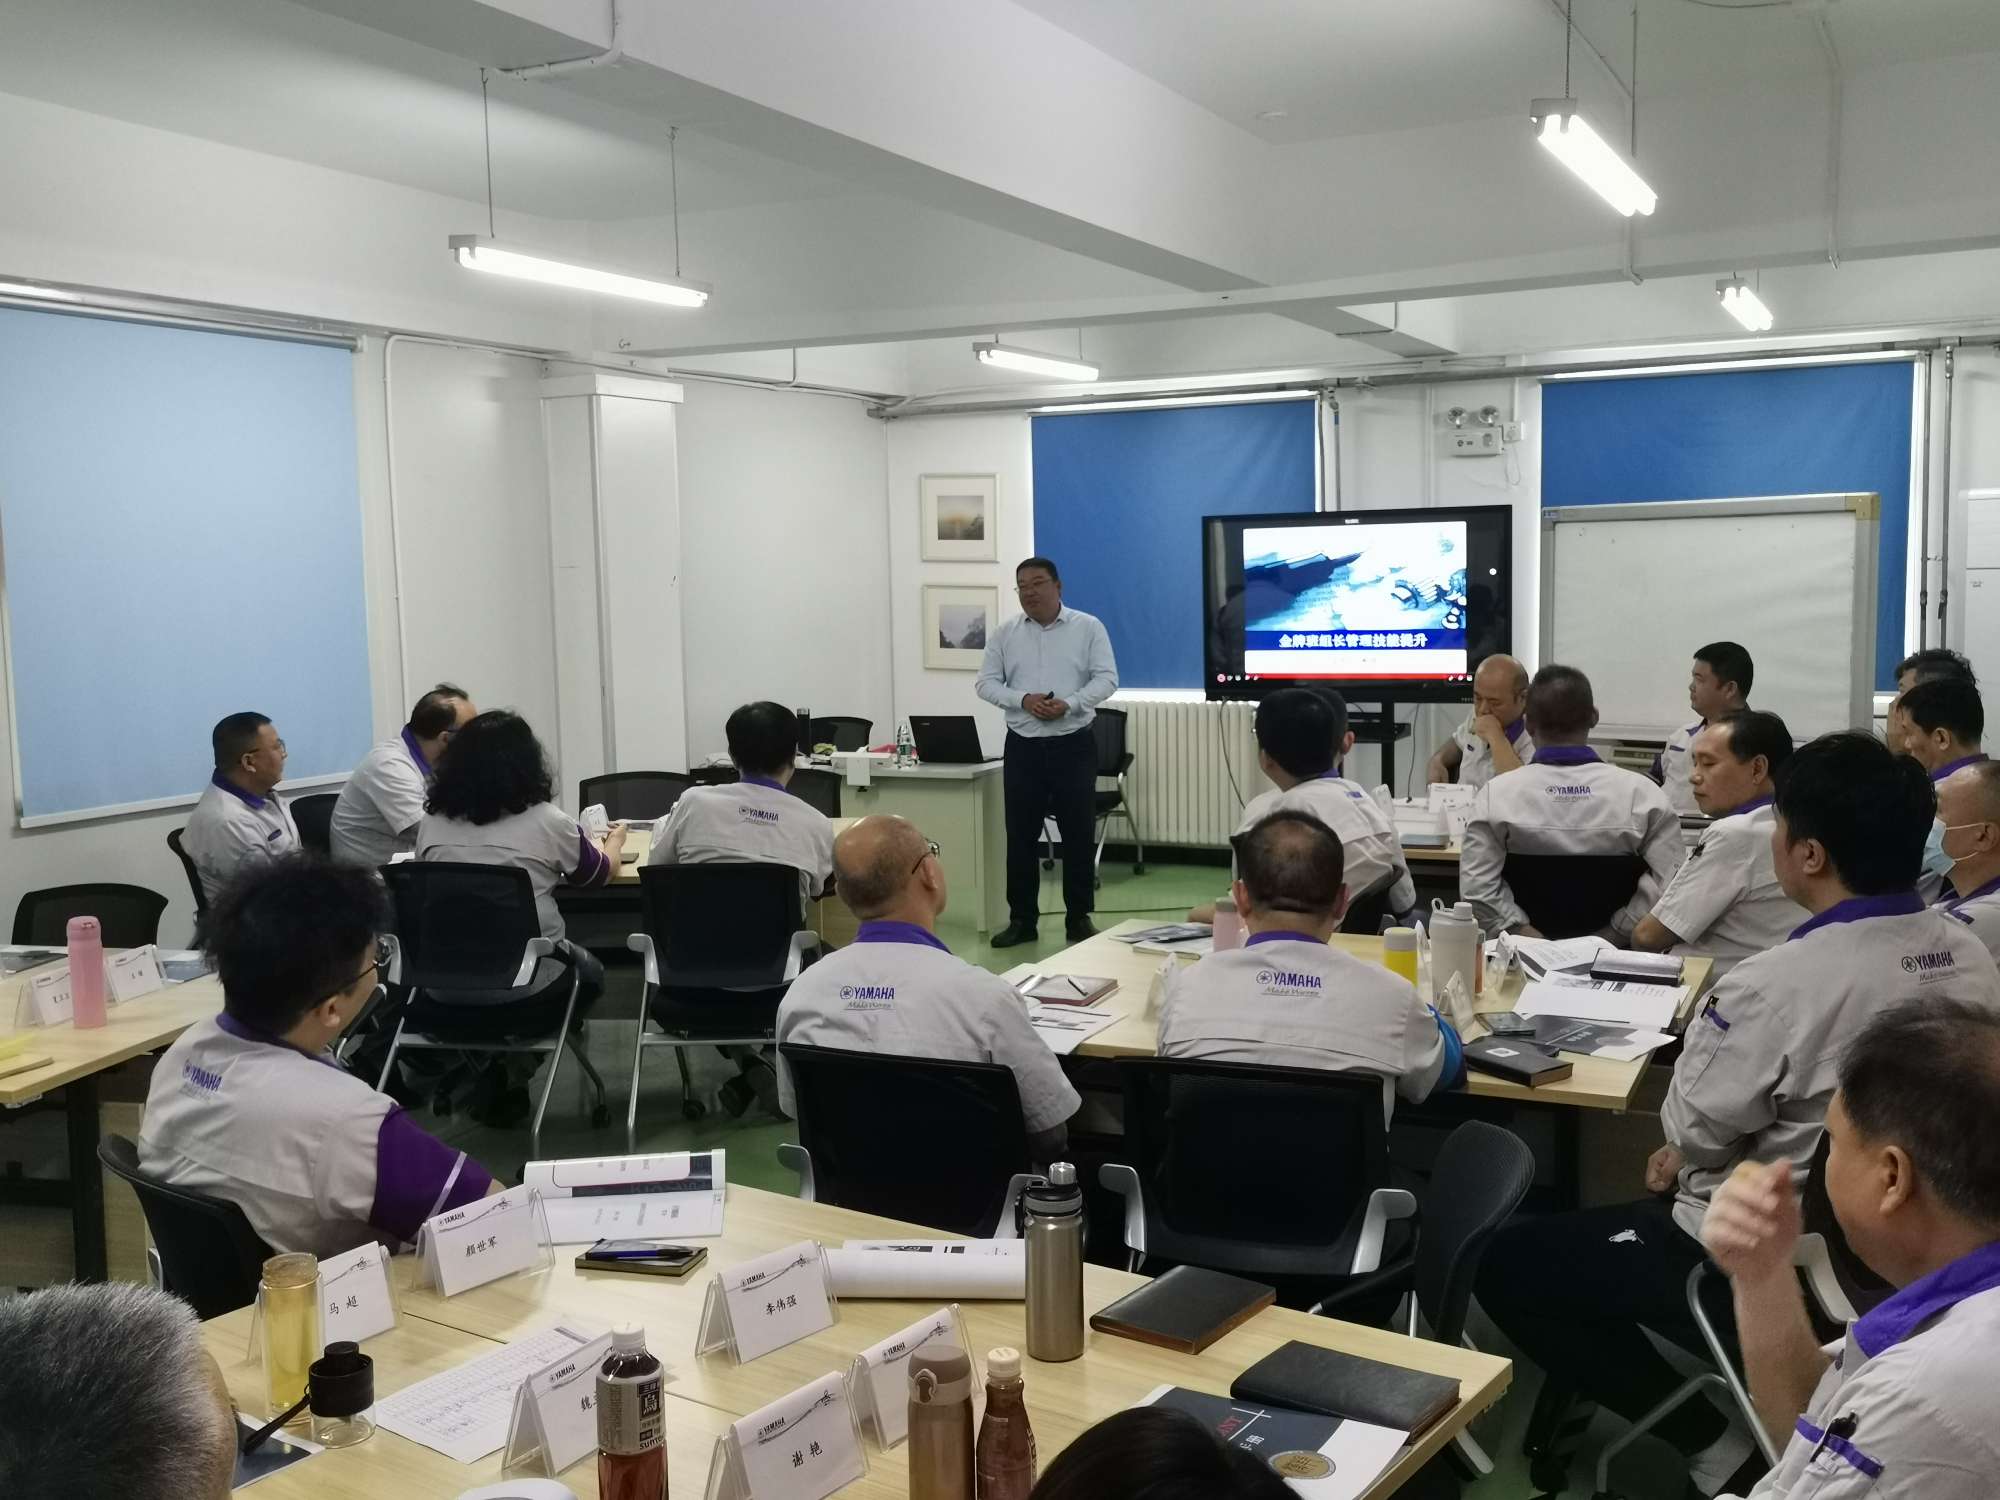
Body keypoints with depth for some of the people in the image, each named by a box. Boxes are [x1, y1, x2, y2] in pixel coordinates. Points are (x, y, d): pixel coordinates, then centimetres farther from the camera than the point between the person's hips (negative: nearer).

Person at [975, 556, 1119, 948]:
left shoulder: (1088, 627, 0)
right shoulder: (1005, 633, 5)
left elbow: (1106, 678, -5)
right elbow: (986, 683, 3)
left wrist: (1069, 704, -20)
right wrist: (1023, 700, -15)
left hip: (1074, 744, -2)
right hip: (1023, 746, 2)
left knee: (1078, 832, 3)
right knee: (1020, 834, 3)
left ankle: (1079, 918, 13)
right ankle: (1022, 919, 13)